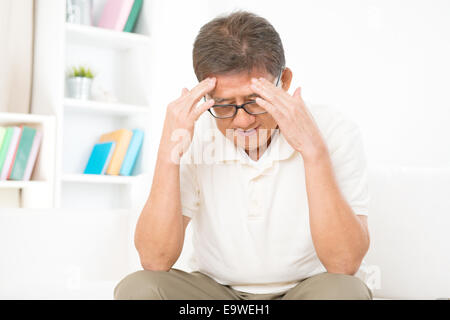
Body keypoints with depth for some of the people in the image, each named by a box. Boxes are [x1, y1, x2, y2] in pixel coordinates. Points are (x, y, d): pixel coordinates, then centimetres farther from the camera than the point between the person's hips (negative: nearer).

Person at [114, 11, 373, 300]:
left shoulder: (333, 133, -14)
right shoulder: (193, 138, -9)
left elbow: (345, 264, -23)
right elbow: (155, 262, -17)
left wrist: (314, 151, -30)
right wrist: (169, 151, -25)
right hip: (216, 290, 1)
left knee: (345, 290, -32)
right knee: (137, 288, -24)